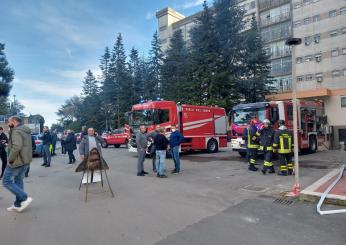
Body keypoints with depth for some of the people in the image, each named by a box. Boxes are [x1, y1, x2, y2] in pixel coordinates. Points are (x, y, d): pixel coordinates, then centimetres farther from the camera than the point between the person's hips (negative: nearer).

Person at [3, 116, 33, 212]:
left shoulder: (16, 131, -16)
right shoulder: (26, 131, 15)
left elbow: (17, 147, -29)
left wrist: (10, 159, -19)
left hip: (17, 161, -9)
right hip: (25, 161, 9)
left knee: (6, 181, 0)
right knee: (18, 181, 15)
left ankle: (25, 198, -4)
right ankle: (18, 205, 20)